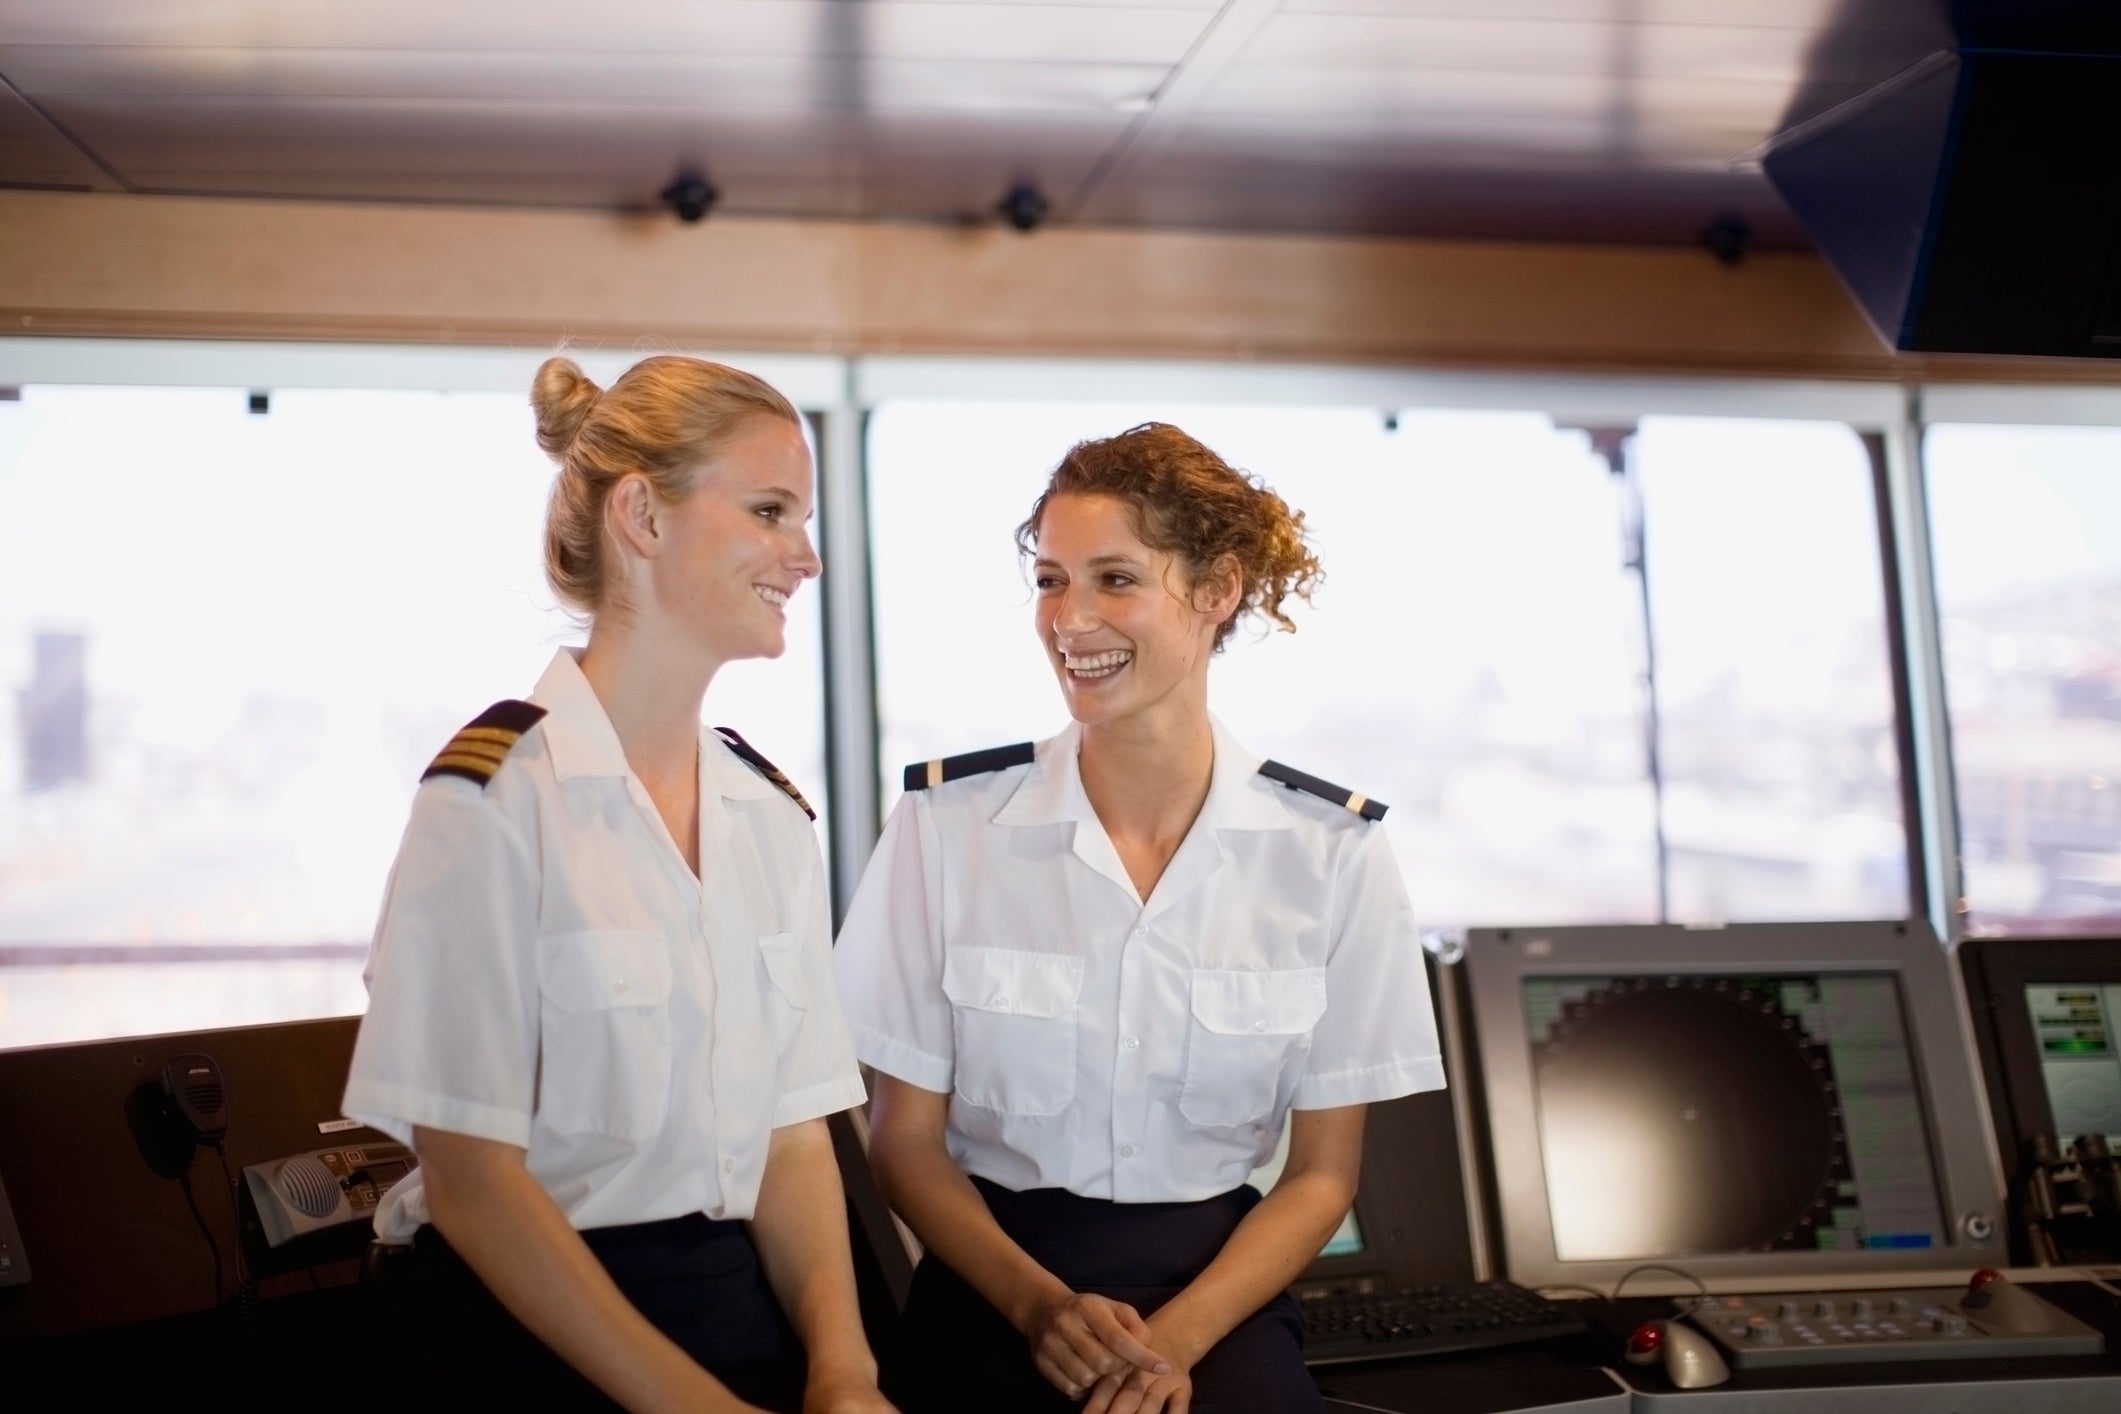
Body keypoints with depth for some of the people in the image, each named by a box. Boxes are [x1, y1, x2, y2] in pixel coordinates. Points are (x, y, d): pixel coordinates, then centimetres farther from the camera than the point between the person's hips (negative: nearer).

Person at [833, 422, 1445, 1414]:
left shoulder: (1330, 850, -2)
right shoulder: (947, 821, -3)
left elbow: (1322, 1170, 3)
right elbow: (905, 1138, 2)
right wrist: (1040, 1304, -13)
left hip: (1219, 1287, 1)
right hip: (998, 1290, 0)